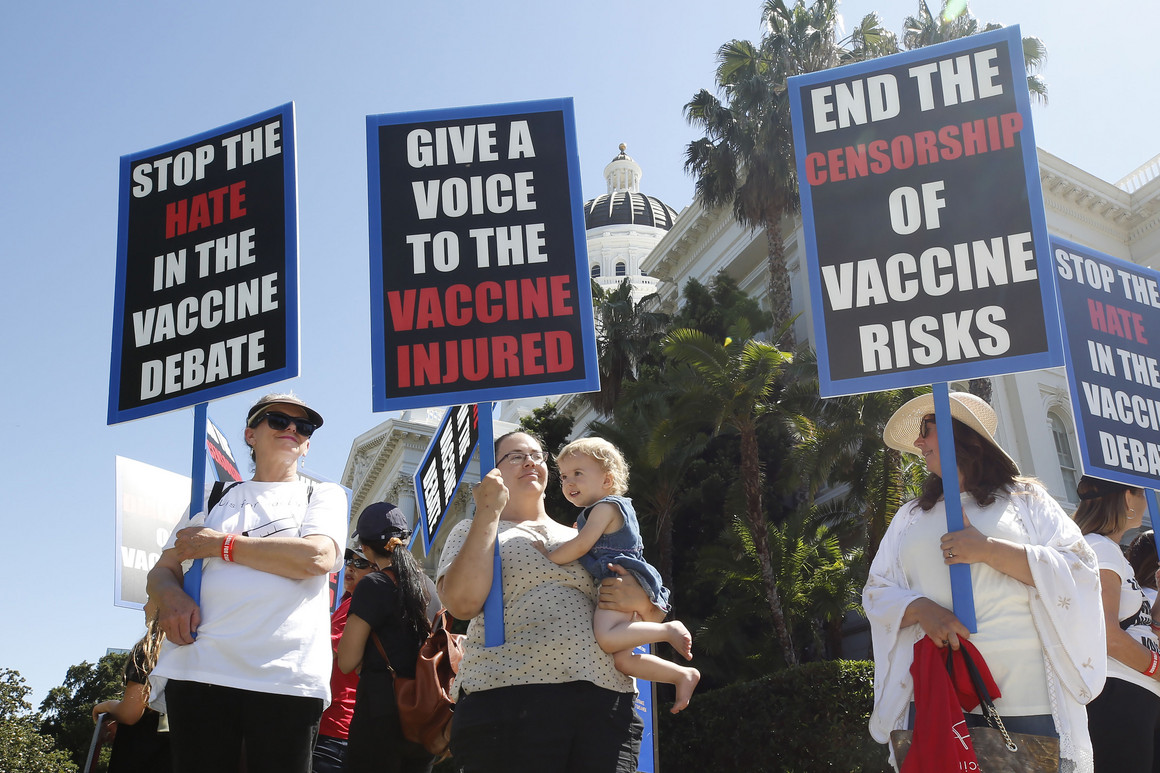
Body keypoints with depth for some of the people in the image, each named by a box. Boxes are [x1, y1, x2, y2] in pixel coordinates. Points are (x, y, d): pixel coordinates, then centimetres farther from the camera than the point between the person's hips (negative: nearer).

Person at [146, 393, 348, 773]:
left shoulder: (324, 496, 14)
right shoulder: (213, 499, 23)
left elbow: (318, 556, -6)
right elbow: (161, 571, 20)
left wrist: (222, 544, -2)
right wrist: (171, 596, -6)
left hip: (287, 679, -2)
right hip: (198, 669, 2)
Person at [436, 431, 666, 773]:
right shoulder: (473, 532, 15)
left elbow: (655, 615, 23)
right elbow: (462, 603, -6)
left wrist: (640, 600, -1)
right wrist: (488, 511, -2)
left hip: (604, 702, 3)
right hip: (510, 696, -3)